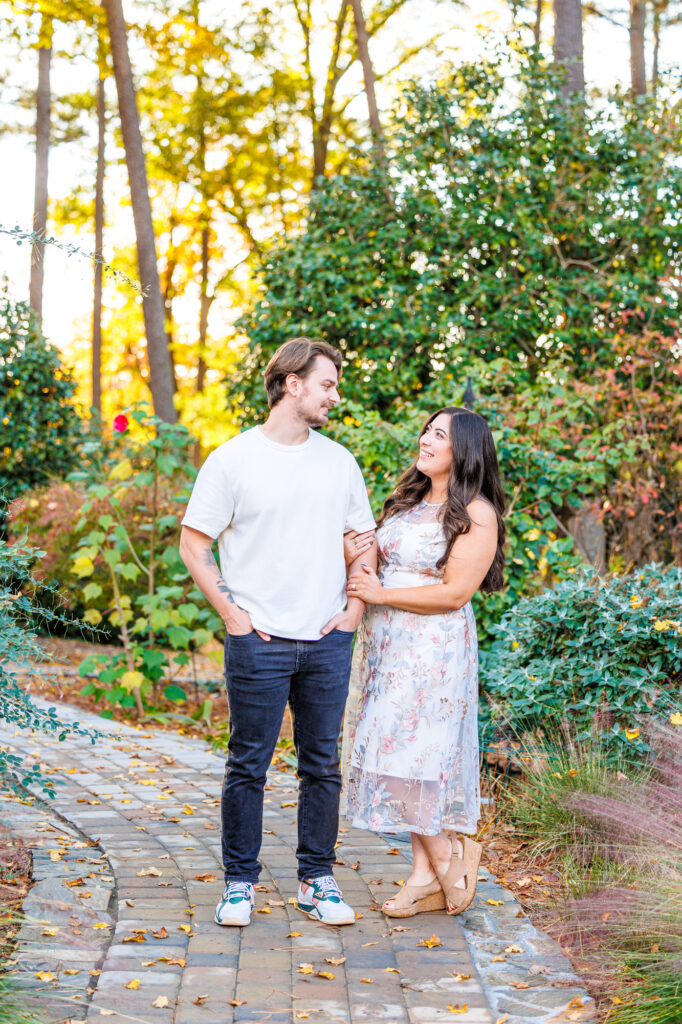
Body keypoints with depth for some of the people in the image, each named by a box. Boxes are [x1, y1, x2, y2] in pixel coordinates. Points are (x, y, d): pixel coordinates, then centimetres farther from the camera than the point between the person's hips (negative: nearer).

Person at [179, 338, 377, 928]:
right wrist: (231, 613, -7)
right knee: (249, 765, 2)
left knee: (323, 765, 7)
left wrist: (357, 606, 7)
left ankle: (318, 881, 18)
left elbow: (363, 539, 19)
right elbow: (194, 546, 0)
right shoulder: (233, 460, -2)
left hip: (327, 641, 4)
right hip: (259, 641, -4)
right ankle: (240, 883, 13)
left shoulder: (339, 461, 11)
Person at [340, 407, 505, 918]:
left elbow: (455, 592, -16)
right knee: (400, 757, 6)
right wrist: (355, 558, -4)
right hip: (386, 641, 7)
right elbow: (377, 565, 20)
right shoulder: (408, 501, 14)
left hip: (434, 648, -7)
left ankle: (447, 857, 8)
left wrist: (379, 594, -14)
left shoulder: (477, 515, -9)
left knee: (411, 755, -10)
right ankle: (428, 876, 12)